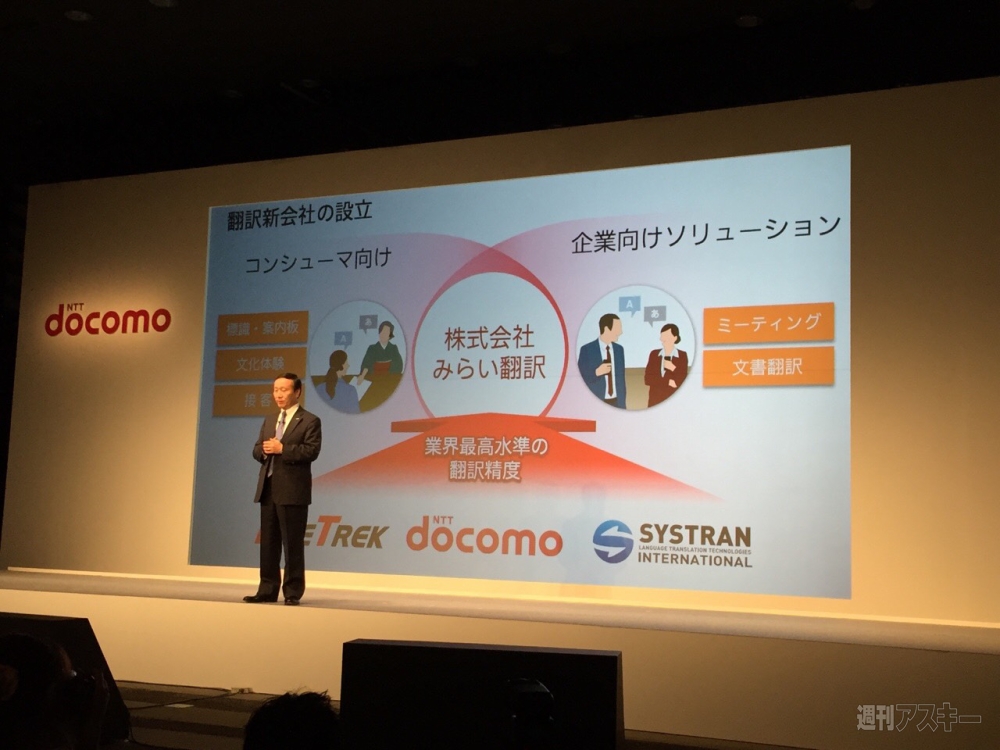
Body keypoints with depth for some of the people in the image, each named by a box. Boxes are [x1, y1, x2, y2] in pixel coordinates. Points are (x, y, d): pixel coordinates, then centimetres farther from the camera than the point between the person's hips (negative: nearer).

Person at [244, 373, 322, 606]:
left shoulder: (310, 421, -3)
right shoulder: (269, 421, 20)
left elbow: (311, 451, -15)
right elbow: (257, 450, 16)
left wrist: (282, 449, -18)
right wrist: (264, 450, -7)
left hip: (293, 491, -7)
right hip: (268, 489, 7)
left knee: (293, 543, -3)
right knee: (268, 543, 9)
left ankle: (293, 592, 4)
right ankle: (268, 590, 15)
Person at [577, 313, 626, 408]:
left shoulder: (619, 349, 7)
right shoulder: (586, 349, -7)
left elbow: (621, 379, 11)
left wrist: (622, 404, 7)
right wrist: (596, 372, -22)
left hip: (616, 402, 4)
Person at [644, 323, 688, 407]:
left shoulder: (682, 355, 0)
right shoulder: (654, 354, 6)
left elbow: (683, 381, -2)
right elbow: (648, 379, -1)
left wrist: (673, 369, -17)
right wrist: (668, 382, -11)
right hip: (655, 398, 2)